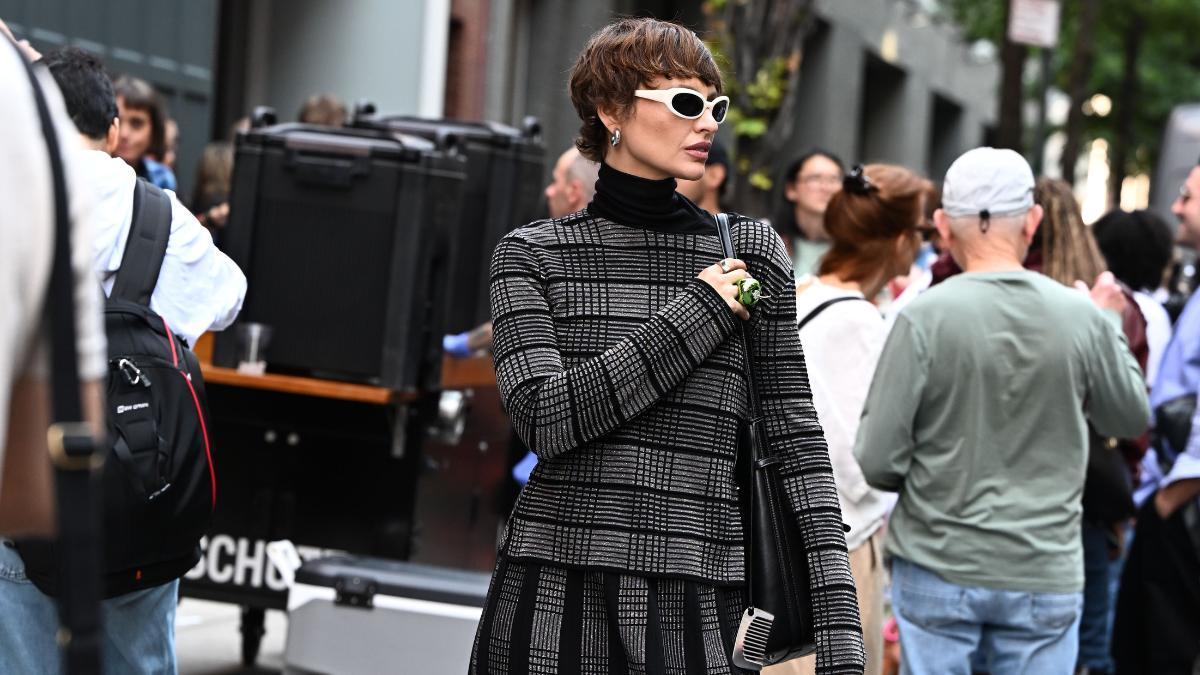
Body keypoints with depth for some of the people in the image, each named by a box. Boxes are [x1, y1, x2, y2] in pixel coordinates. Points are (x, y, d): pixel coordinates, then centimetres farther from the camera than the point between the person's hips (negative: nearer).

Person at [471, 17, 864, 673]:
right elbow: (545, 419, -11)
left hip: (696, 608, 1)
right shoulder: (531, 255, 3)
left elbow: (796, 440, 2)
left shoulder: (751, 252, 6)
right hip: (555, 598, -1)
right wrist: (696, 312, -10)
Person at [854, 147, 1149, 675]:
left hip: (939, 568, -1)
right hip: (1045, 574, 1)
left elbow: (876, 461, -12)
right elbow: (1131, 418, 10)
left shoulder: (924, 318, -13)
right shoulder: (1083, 317, -7)